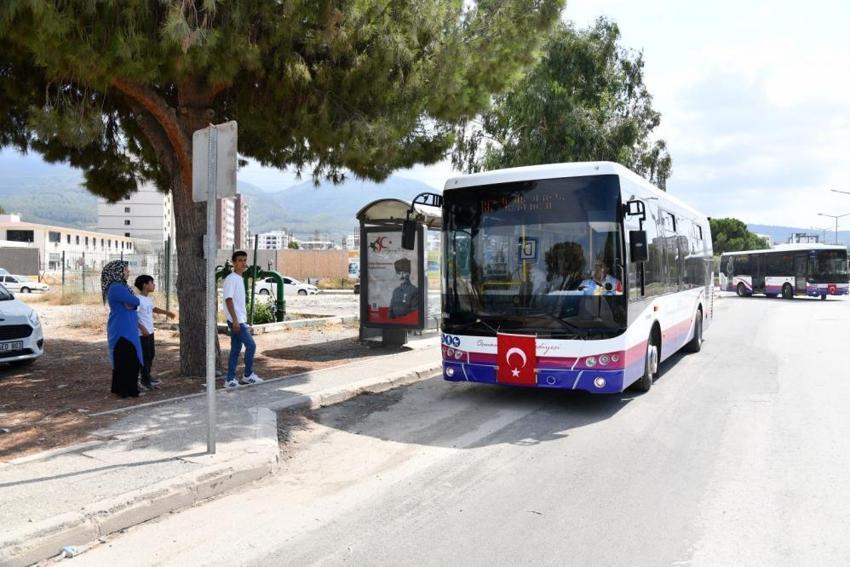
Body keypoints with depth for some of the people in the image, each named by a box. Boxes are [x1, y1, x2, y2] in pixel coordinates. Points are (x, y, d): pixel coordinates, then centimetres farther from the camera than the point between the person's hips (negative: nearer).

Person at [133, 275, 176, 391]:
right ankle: (145, 380, 2)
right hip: (142, 333, -9)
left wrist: (166, 312, 25)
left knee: (151, 354, 16)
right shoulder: (138, 299, -18)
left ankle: (147, 376, 29)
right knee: (145, 355, -4)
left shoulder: (148, 299, 11)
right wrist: (142, 328, -25)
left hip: (150, 331, 9)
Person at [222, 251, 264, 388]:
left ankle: (230, 379, 12)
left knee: (236, 349, 9)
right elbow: (228, 300, -19)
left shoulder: (240, 279, 16)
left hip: (240, 320, 9)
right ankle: (248, 375, 6)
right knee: (251, 345, -7)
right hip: (236, 320, -9)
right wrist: (235, 320, -23)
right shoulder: (231, 279, -12)